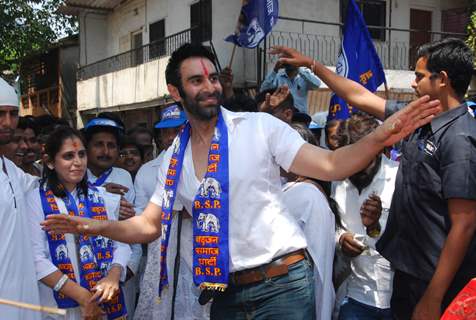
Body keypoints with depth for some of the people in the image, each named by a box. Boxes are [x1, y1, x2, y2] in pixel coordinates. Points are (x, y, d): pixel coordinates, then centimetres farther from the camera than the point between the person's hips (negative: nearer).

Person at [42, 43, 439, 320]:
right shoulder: (174, 157, 6)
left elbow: (330, 165, -12)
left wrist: (380, 137, -28)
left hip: (284, 281, -4)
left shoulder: (259, 126, -6)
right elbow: (149, 225, 8)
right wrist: (97, 226, -6)